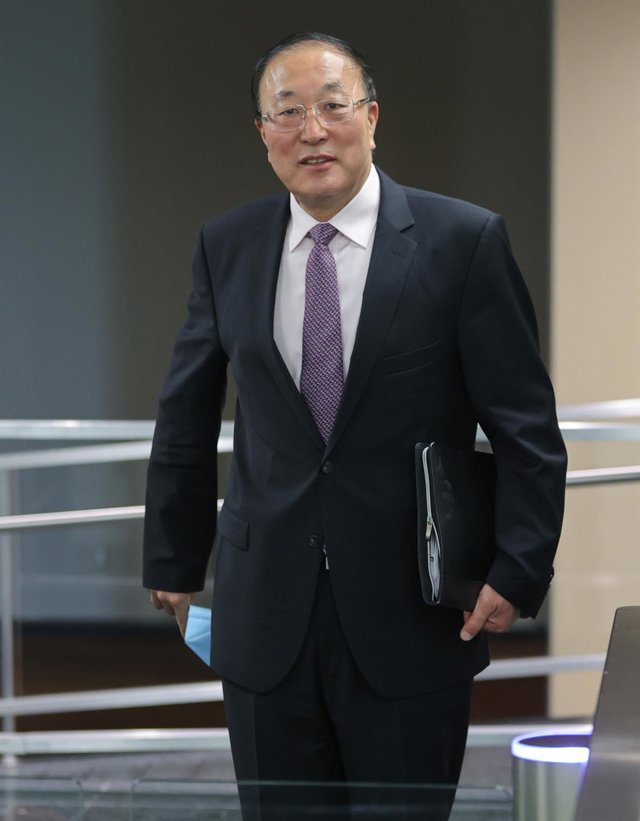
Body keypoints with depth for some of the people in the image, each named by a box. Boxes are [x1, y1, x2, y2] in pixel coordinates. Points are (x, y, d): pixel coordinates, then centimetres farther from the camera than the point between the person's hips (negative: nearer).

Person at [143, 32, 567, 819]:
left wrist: (519, 569, -11)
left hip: (413, 616, -2)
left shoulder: (463, 240, -5)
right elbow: (186, 421, 14)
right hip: (265, 618, 3)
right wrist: (173, 558, 16)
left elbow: (526, 427, -4)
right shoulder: (226, 247, 5)